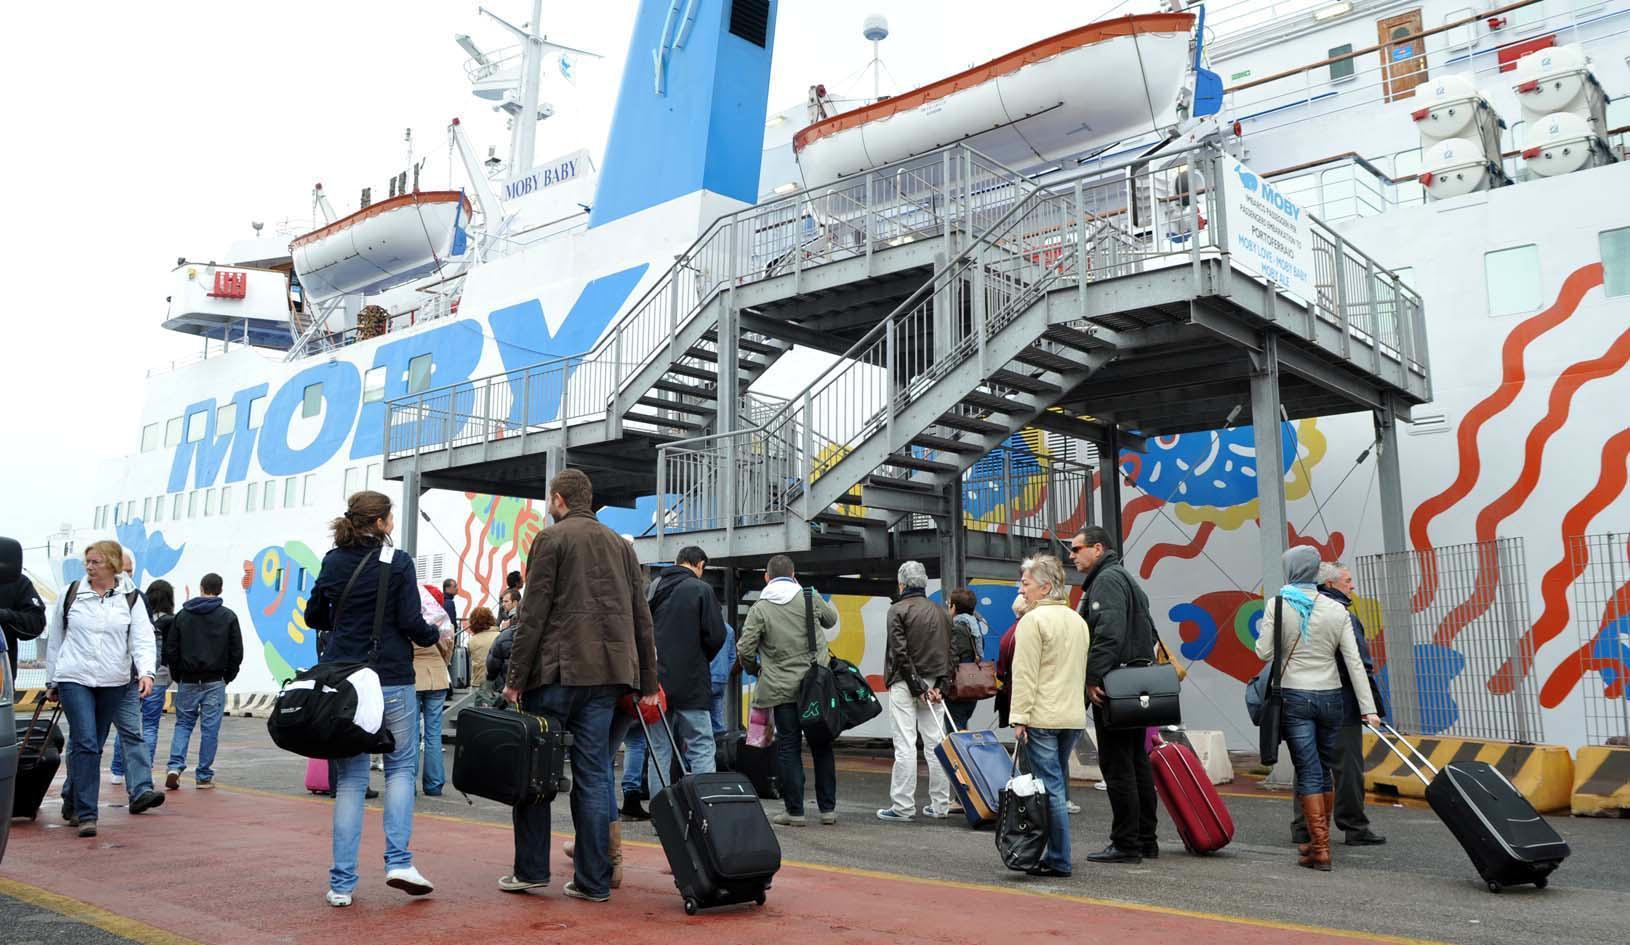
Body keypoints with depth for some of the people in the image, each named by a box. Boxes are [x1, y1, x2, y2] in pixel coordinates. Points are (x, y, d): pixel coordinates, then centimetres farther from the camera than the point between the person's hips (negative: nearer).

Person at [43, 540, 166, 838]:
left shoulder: (131, 599, 3)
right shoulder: (71, 594, 5)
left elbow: (143, 640, -4)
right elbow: (54, 639, 13)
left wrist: (146, 672, -21)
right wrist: (51, 681, 14)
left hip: (114, 684, 1)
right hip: (74, 679, -1)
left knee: (90, 745, 10)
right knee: (86, 744, -11)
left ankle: (72, 803, 25)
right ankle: (85, 813, -8)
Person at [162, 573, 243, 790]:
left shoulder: (183, 615, 4)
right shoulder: (228, 616, -1)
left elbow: (170, 650, 3)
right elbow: (237, 652, -1)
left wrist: (178, 677, 13)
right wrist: (227, 677, 11)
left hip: (188, 681, 2)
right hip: (215, 682, -2)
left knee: (183, 724, 14)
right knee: (210, 729, 3)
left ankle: (175, 766, -5)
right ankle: (204, 776, 5)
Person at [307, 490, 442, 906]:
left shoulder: (333, 561, 6)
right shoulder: (397, 562, -8)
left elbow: (313, 614, 17)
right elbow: (411, 623, -11)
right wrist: (434, 635, 8)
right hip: (390, 678, -4)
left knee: (350, 775, 9)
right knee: (401, 764, 11)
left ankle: (342, 882, 8)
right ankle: (398, 862, -1)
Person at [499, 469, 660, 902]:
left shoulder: (551, 538, 0)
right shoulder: (621, 545, 16)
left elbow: (533, 615, -7)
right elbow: (642, 618, 14)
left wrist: (515, 678, -5)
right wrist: (647, 683, 16)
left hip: (558, 670, -5)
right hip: (608, 674, 5)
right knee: (593, 772, 7)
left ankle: (531, 869, 12)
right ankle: (593, 879, 7)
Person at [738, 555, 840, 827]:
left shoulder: (760, 608, -5)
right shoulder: (811, 598, 1)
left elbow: (744, 649, -7)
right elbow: (831, 619, 20)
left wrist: (754, 670, 12)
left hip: (782, 689, -2)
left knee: (788, 748, 6)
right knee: (821, 746, 12)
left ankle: (794, 810, 8)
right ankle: (828, 808, 18)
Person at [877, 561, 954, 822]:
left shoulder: (898, 610, -5)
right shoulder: (941, 613, 13)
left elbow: (900, 652, -13)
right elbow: (949, 652, 7)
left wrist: (916, 686, -11)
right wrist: (939, 684, 0)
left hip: (905, 683, -5)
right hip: (933, 683, 5)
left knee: (905, 746, -4)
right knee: (935, 744, 8)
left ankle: (902, 806, -2)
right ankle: (940, 805, 12)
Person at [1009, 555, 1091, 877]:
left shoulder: (1033, 620, -10)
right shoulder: (1078, 620, 16)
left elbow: (1025, 674, -14)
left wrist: (1019, 717, -13)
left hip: (1043, 717, -8)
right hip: (1074, 717, 8)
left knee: (1050, 788, -4)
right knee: (1056, 785, 15)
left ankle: (1060, 861, -2)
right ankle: (1057, 854, 19)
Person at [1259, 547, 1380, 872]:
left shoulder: (1277, 604, -7)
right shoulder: (1337, 610, 2)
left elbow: (1264, 652, -7)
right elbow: (1354, 662, 1)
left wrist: (1261, 631, 14)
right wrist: (1368, 708, 2)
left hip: (1294, 698, -3)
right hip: (1330, 697, 3)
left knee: (1308, 773, -1)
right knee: (1325, 771, 14)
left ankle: (1320, 850, -3)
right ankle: (1318, 840, 25)